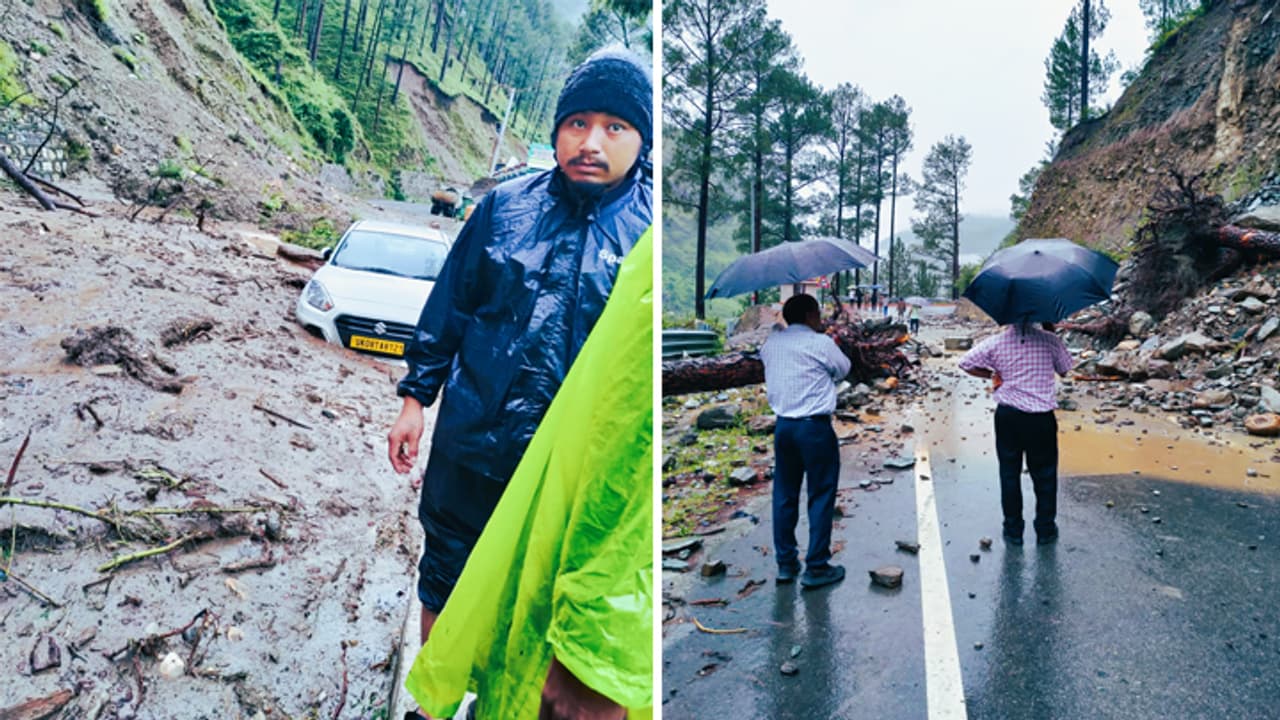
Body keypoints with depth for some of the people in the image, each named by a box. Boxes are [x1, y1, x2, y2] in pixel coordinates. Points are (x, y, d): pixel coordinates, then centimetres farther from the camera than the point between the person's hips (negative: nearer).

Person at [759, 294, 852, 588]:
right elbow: (843, 369, 4)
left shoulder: (771, 342, 6)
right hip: (815, 426, -6)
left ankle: (786, 563, 21)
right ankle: (816, 567, 10)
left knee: (784, 494, 14)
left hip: (783, 426, 6)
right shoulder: (820, 343, -9)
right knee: (821, 495, 5)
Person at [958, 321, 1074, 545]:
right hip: (1041, 418, -1)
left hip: (1007, 416, 1)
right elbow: (1064, 369, 7)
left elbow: (966, 363, -3)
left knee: (1009, 473, 14)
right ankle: (1045, 529, 26)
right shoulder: (1049, 340, -10)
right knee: (1044, 474, 15)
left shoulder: (996, 342, -8)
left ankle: (1013, 529, 23)